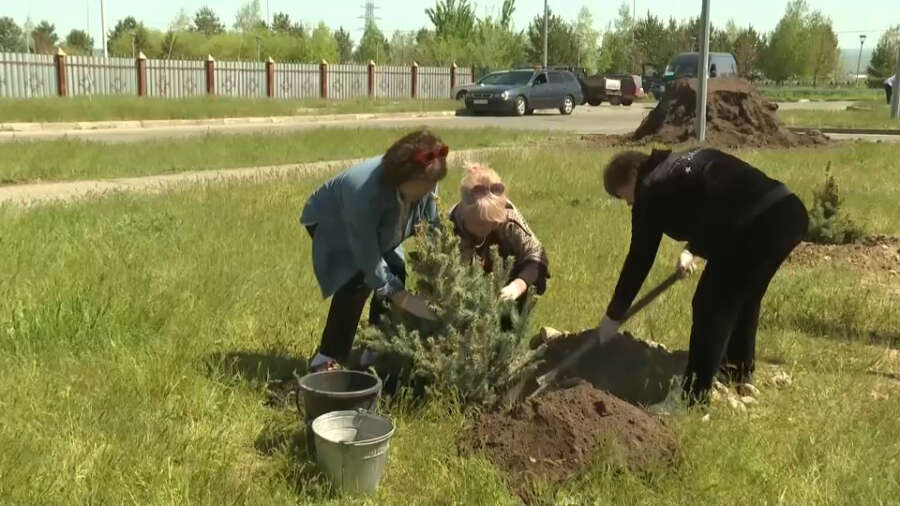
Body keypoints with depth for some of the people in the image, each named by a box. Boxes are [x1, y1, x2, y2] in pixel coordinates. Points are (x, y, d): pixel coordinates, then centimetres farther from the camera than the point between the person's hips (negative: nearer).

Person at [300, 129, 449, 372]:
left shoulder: (425, 184, -26)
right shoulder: (365, 193, -44)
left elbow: (432, 224, -10)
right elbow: (368, 258, -37)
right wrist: (403, 299, -35)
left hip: (374, 225, 6)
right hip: (329, 222, -6)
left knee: (396, 272, -10)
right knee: (358, 279, -25)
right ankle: (326, 357, -13)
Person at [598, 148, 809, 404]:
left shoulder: (652, 189, 2)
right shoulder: (687, 162, 26)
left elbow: (640, 258, 5)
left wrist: (613, 315, 11)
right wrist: (692, 250, 26)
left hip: (757, 225, -9)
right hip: (789, 212, 9)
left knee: (710, 307, 1)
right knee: (744, 297, 26)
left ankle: (695, 394, 5)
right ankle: (739, 372, 41)